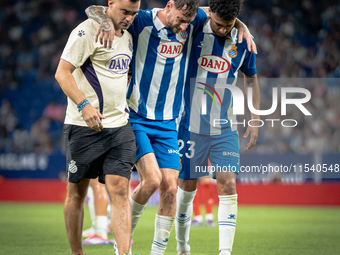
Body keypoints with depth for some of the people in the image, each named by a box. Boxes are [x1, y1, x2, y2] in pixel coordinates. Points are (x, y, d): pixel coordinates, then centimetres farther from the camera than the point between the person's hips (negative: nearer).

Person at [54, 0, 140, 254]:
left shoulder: (127, 35, 14)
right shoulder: (88, 31, -9)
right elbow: (62, 72, -14)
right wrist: (84, 104, -25)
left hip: (120, 126, 6)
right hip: (85, 126, -5)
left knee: (120, 190, -7)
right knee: (77, 192, 5)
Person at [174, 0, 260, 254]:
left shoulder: (243, 42, 0)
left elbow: (251, 79, 16)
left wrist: (255, 119, 12)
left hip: (225, 129, 1)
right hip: (191, 126, -1)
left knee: (228, 186, -11)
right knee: (187, 187, 5)